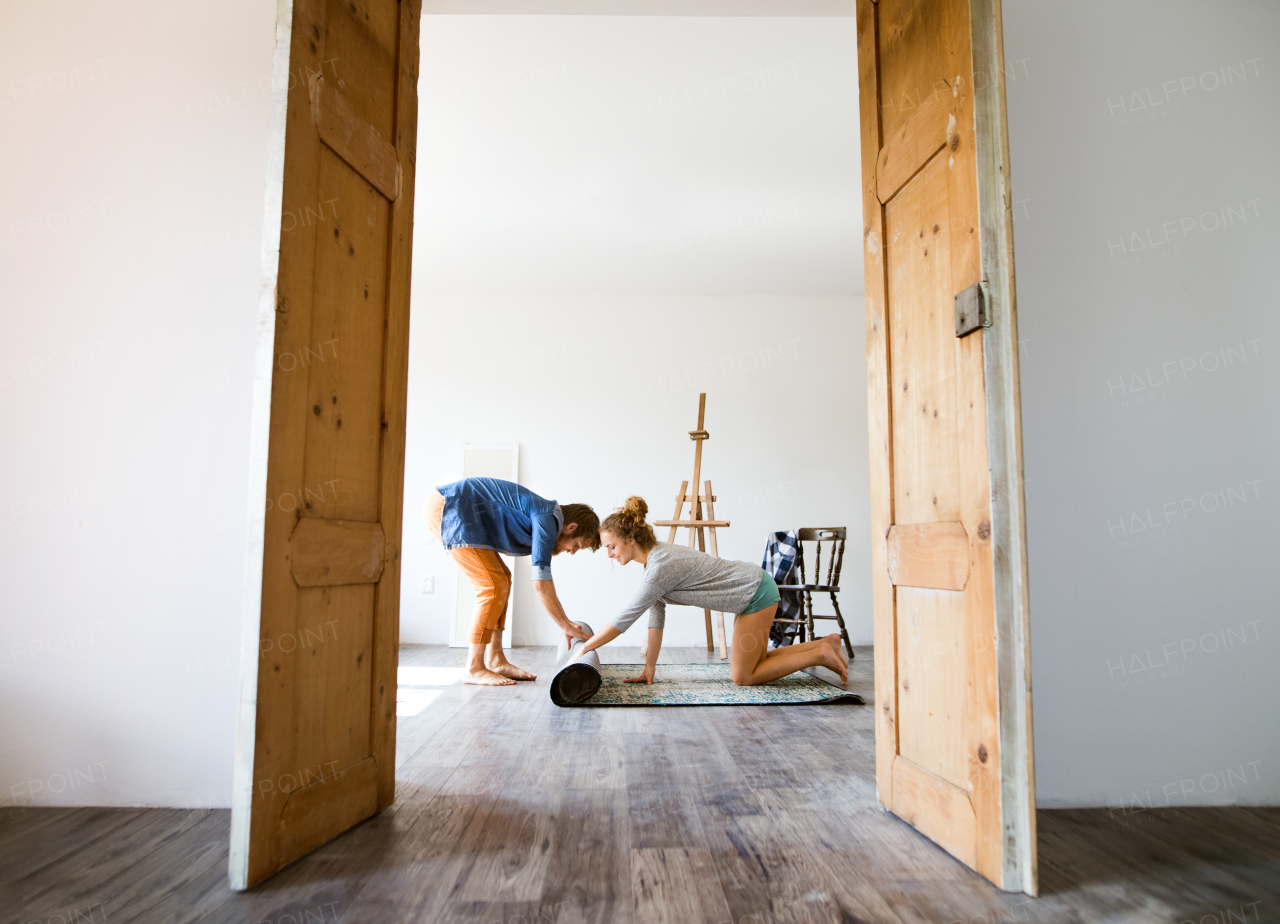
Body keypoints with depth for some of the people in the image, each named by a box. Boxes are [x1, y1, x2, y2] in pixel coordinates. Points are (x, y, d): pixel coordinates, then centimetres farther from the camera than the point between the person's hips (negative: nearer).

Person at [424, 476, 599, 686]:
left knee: (502, 580, 10)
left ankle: (496, 661, 12)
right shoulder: (547, 519, -16)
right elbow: (541, 584, -19)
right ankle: (474, 669, -4)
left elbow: (542, 583, 22)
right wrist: (566, 626, -9)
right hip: (447, 509, -10)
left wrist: (567, 624, 22)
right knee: (494, 586, -11)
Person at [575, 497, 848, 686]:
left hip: (756, 592, -9)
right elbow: (656, 615, 4)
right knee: (753, 664, 16)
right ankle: (825, 644, 20)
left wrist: (582, 649, -14)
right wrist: (649, 668, 3)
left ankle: (822, 654, 2)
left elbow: (623, 620, -23)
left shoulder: (661, 567, -26)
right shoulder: (655, 555, 2)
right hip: (751, 591, 9)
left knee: (743, 676, -3)